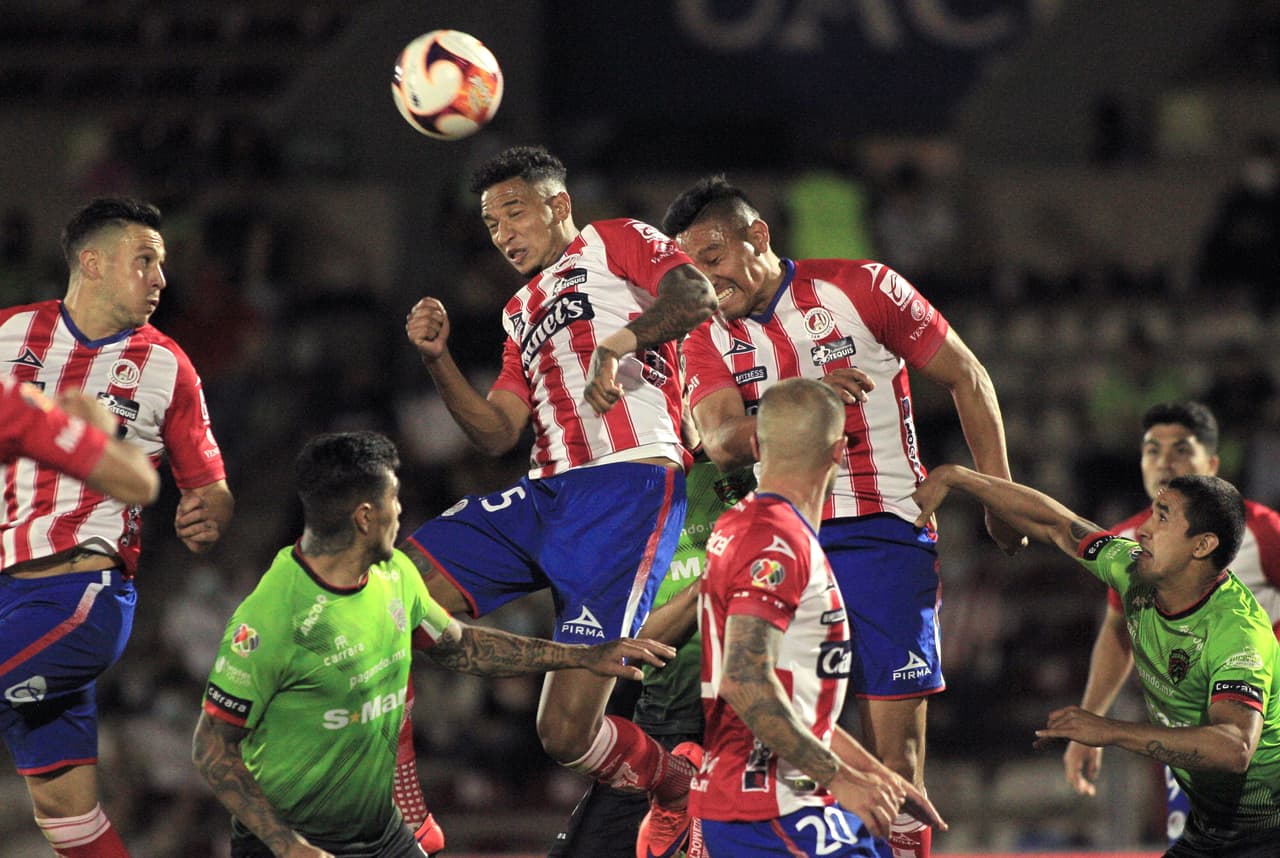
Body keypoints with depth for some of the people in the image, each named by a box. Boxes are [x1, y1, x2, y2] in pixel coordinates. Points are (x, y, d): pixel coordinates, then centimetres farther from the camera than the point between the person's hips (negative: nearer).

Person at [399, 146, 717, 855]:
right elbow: (496, 434, 23)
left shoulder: (616, 241, 10)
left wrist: (615, 343, -24)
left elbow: (698, 297, -11)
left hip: (629, 486, -8)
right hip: (543, 496, 8)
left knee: (566, 732, -17)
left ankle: (689, 796, 13)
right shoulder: (522, 311, 31)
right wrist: (437, 357, 11)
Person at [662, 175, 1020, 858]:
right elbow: (721, 444, -12)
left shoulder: (861, 289, -3)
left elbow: (966, 378, 4)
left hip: (884, 539, -3)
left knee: (894, 746, -6)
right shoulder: (708, 338, 6)